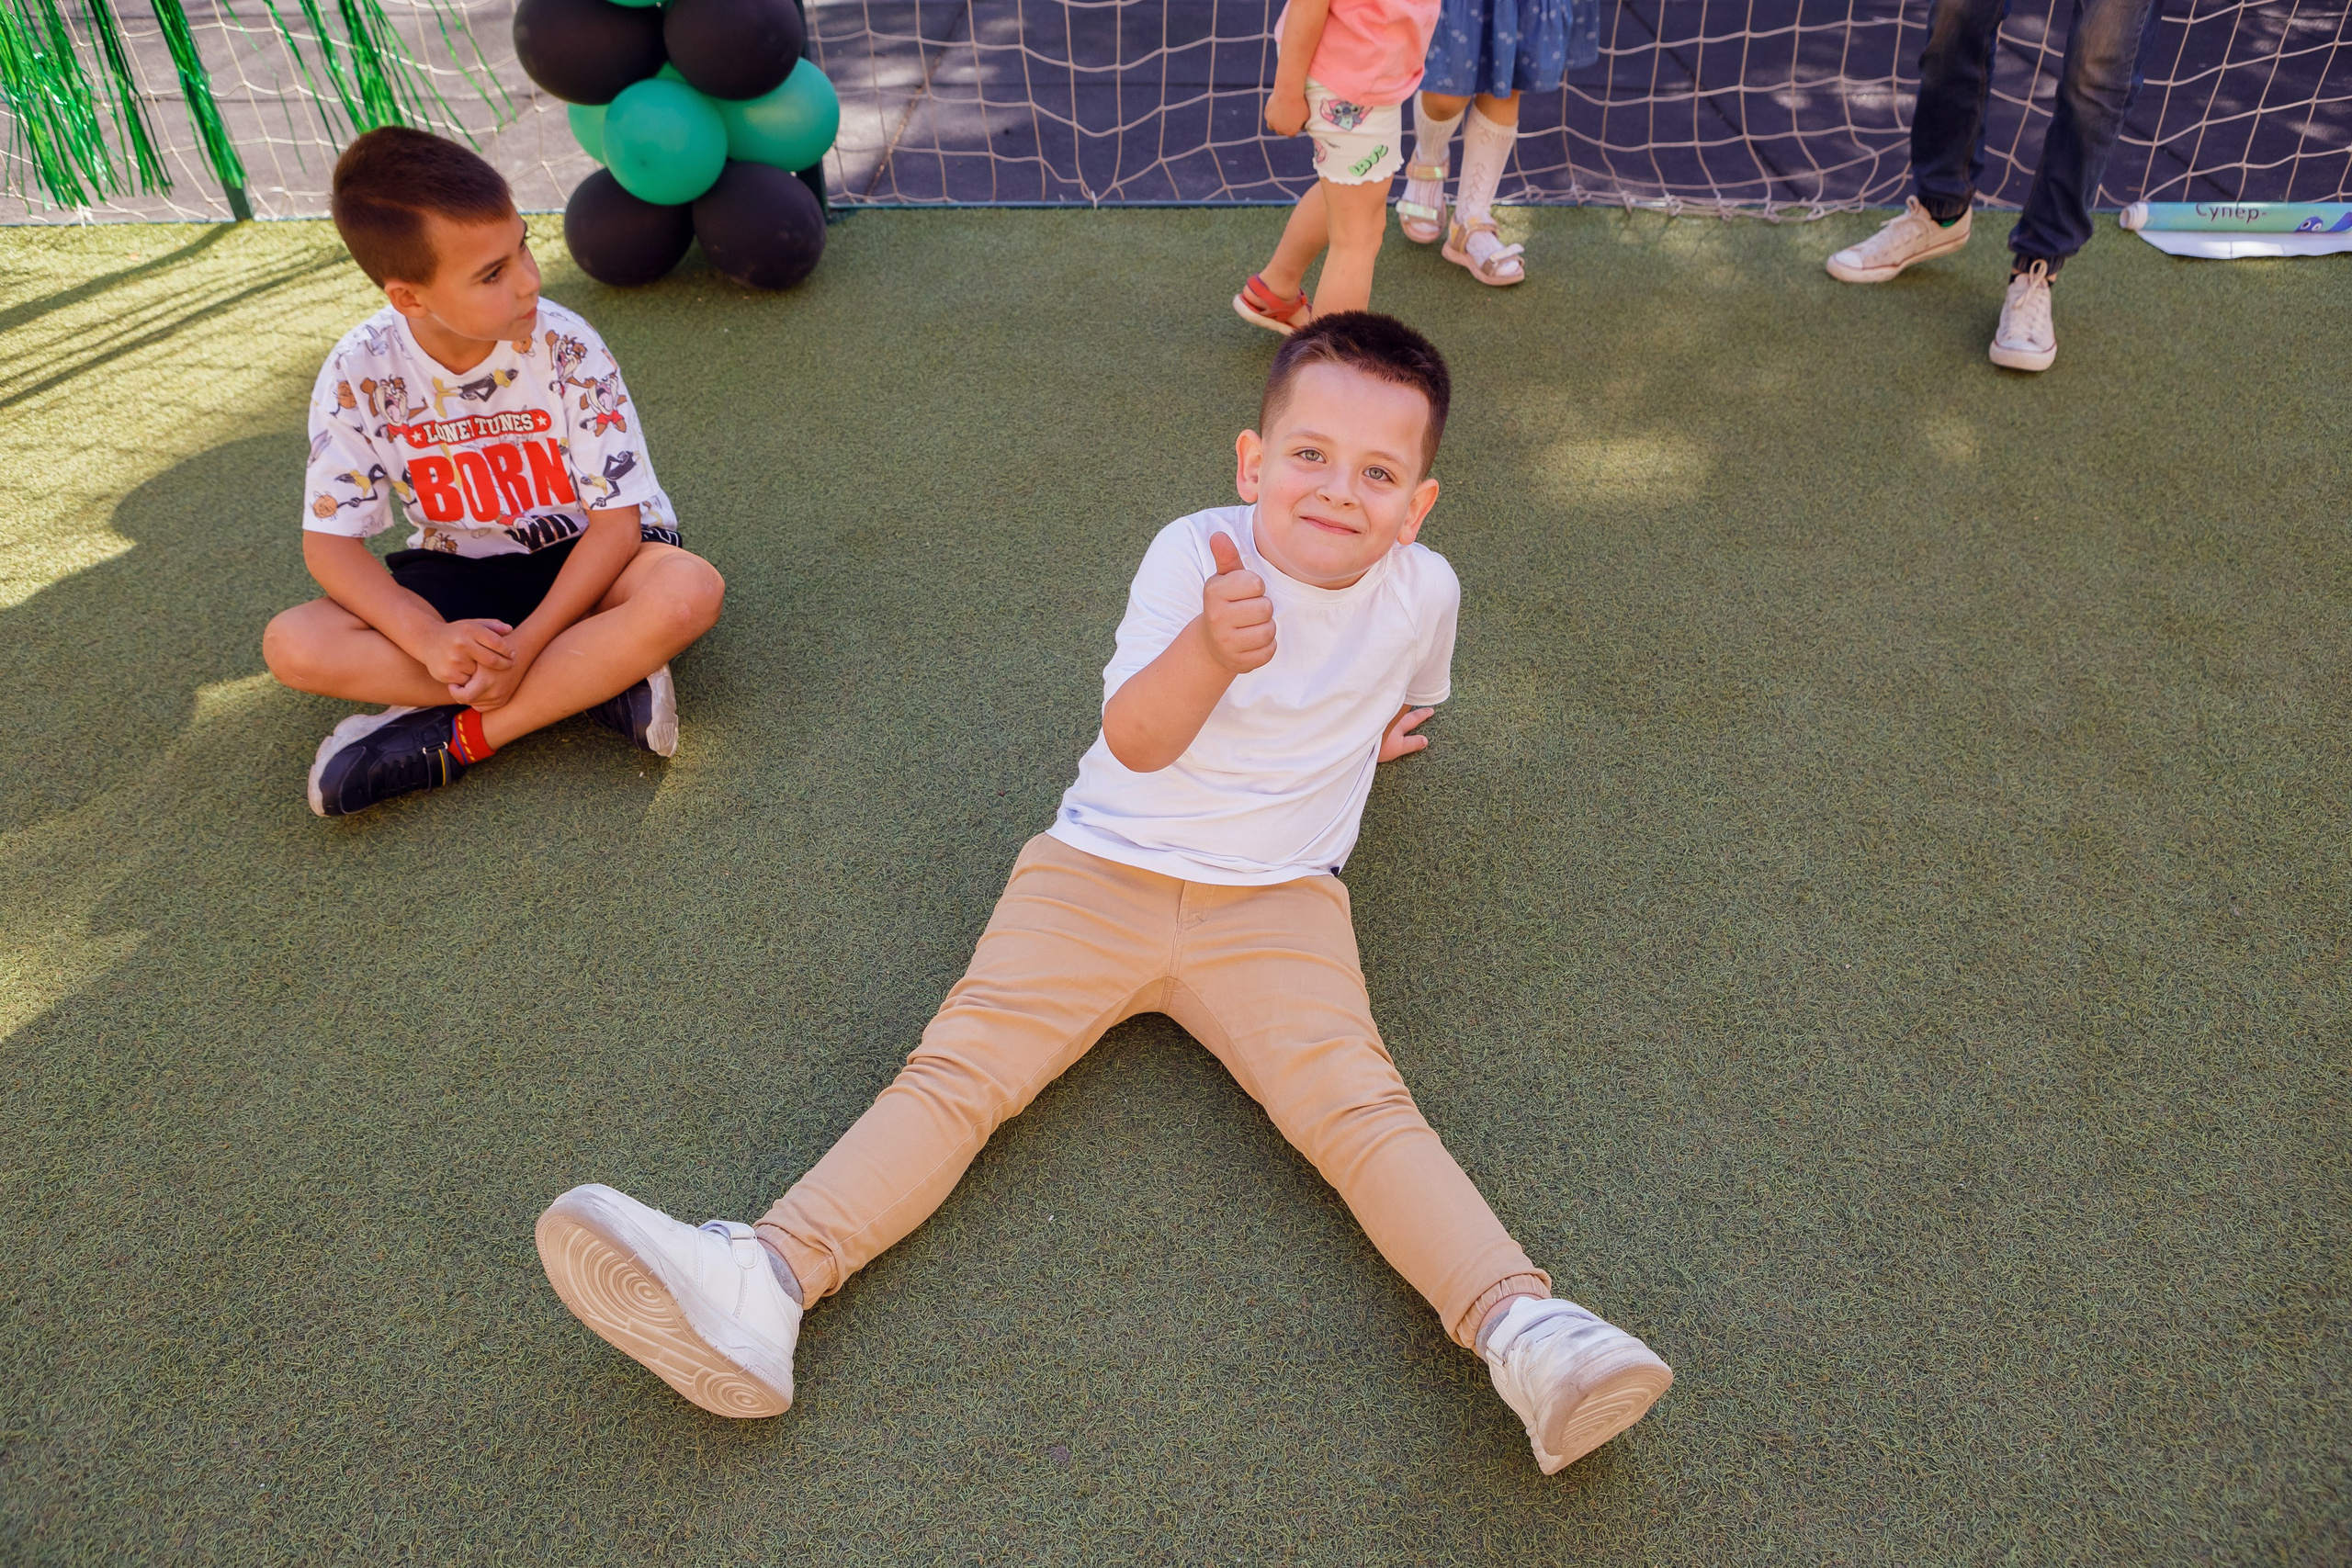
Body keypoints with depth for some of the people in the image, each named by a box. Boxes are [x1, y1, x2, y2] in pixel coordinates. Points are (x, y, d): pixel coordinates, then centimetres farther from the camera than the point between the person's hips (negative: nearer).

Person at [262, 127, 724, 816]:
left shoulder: (566, 349, -20)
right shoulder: (360, 374, -15)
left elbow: (617, 519, -19)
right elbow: (330, 541, -10)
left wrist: (526, 643, -29)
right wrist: (429, 638, -29)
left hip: (579, 561, -2)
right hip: (458, 574, 3)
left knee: (689, 592, -34)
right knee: (292, 644, -21)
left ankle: (447, 744, -26)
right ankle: (597, 681, -24)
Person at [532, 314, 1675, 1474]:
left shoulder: (1425, 592, 1)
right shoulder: (1194, 554, -7)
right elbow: (1133, 739, -22)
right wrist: (1213, 652, -37)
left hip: (1275, 904, 1)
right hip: (1101, 868, 0)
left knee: (1356, 1104, -22)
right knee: (961, 1064, -16)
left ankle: (1519, 1327, -31)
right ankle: (768, 1279, -26)